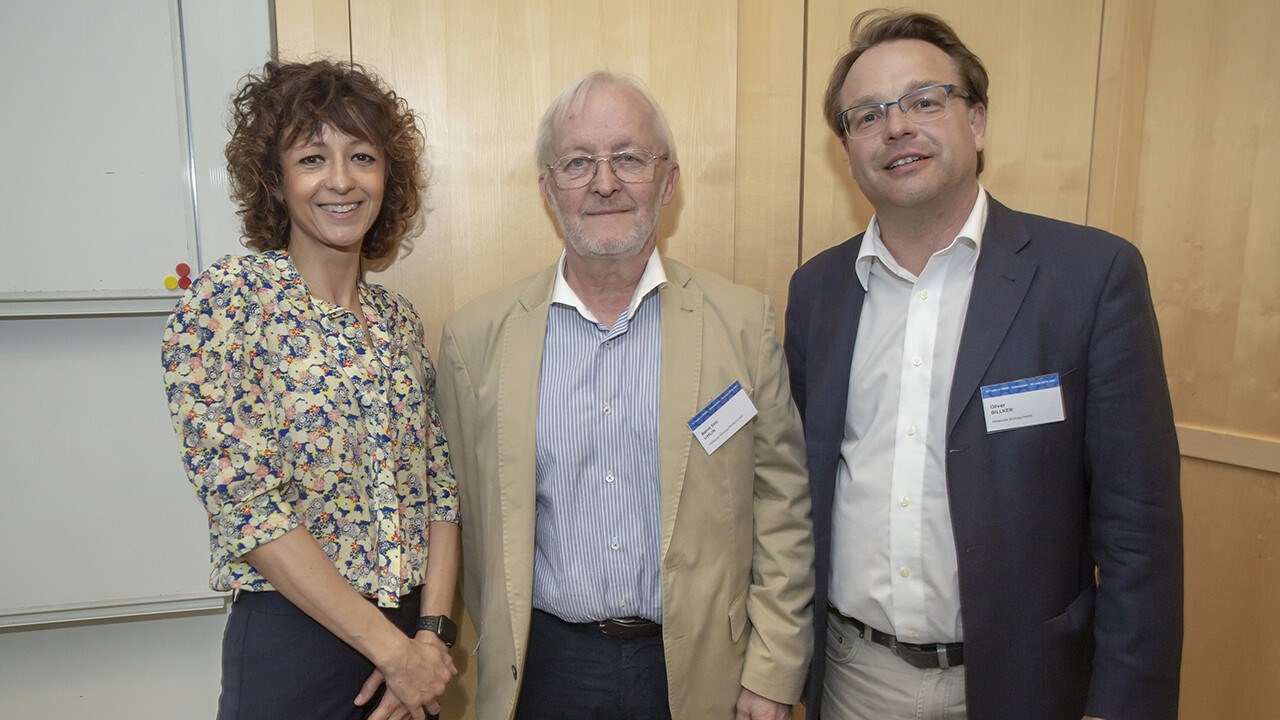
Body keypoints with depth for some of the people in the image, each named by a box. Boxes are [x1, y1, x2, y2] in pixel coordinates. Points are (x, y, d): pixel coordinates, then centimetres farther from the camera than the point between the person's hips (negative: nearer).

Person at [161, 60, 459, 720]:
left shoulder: (398, 318, 4)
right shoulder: (226, 299, -12)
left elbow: (437, 485, 5)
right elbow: (245, 501, -18)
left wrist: (431, 633, -6)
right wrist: (393, 648, -16)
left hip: (411, 637, 5)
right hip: (292, 642, -5)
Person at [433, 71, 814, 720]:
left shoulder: (744, 322, -6)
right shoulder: (476, 337, -5)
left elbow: (781, 510, -3)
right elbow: (469, 516, 4)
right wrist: (504, 652, 8)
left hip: (698, 668, 0)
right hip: (545, 667, 1)